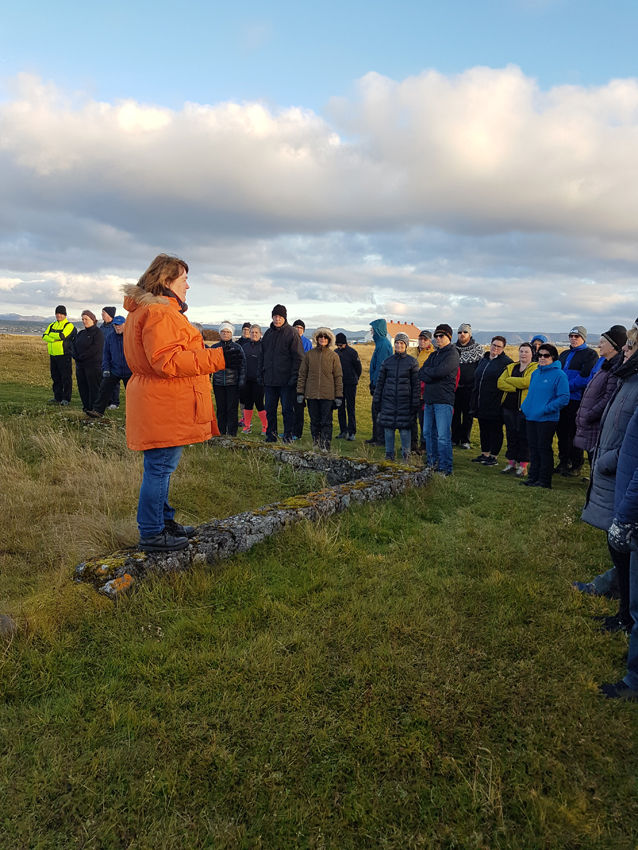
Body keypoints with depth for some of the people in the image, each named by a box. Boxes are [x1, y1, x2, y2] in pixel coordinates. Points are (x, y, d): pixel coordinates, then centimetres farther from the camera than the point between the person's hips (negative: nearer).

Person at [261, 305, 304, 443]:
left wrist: (294, 376, -15)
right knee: (270, 409, 9)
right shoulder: (268, 333, 14)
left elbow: (298, 357, -8)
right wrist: (262, 374, 13)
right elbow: (263, 355, 20)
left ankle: (288, 435, 8)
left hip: (286, 380, -5)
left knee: (287, 409, 0)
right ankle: (271, 435, 19)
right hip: (269, 379, 6)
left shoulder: (292, 333, -4)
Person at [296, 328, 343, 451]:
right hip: (311, 394, 2)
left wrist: (339, 396, -1)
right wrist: (300, 392, 4)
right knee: (314, 422, 9)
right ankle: (315, 445, 19)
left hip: (327, 395, -2)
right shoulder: (309, 354, 5)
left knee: (326, 422, -1)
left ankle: (325, 446, 4)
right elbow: (302, 374, 9)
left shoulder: (334, 356, 2)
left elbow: (338, 376, 3)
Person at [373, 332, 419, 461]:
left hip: (405, 401, -2)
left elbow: (416, 384, 1)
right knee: (388, 427, 3)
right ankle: (389, 454, 14)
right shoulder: (387, 361, 9)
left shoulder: (412, 362, 3)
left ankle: (406, 454, 11)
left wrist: (415, 403, -4)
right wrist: (377, 401, 8)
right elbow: (380, 382, 12)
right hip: (388, 400, 2)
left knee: (405, 427, -3)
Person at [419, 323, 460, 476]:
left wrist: (426, 371, -1)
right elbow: (421, 374, 10)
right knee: (428, 433, 13)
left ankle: (445, 468, -3)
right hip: (429, 399, 8)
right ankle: (431, 463, 24)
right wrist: (433, 376, -8)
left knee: (443, 436, -8)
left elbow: (440, 371, -18)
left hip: (444, 400, -8)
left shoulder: (452, 354, -5)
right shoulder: (433, 355, 20)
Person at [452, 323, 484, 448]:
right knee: (455, 413, 7)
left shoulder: (478, 349, 2)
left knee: (468, 414, 3)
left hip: (469, 387, -2)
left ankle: (465, 440, 12)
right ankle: (455, 438, 17)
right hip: (454, 387, 2)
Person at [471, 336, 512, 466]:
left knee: (495, 430, 2)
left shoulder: (506, 362, -7)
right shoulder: (484, 360, 15)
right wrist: (474, 402, 18)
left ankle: (493, 456, 9)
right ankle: (484, 454, 24)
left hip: (495, 405, -7)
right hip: (481, 404, 7)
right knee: (483, 429, 14)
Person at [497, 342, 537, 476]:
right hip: (509, 406, 5)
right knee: (511, 435, 10)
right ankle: (512, 463, 19)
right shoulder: (511, 367, 15)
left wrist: (509, 380, -5)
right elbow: (500, 383, 1)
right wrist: (516, 387, -13)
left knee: (523, 436, -2)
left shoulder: (535, 368, -1)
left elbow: (525, 382, -18)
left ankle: (523, 465, 5)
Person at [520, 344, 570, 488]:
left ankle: (544, 480, 9)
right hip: (530, 417, 7)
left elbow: (564, 398, -15)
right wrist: (524, 406, 8)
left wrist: (546, 409, -19)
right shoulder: (535, 373, 13)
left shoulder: (559, 375, -10)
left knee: (544, 449, 0)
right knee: (533, 449, 12)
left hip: (547, 419, -7)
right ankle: (532, 477, 22)